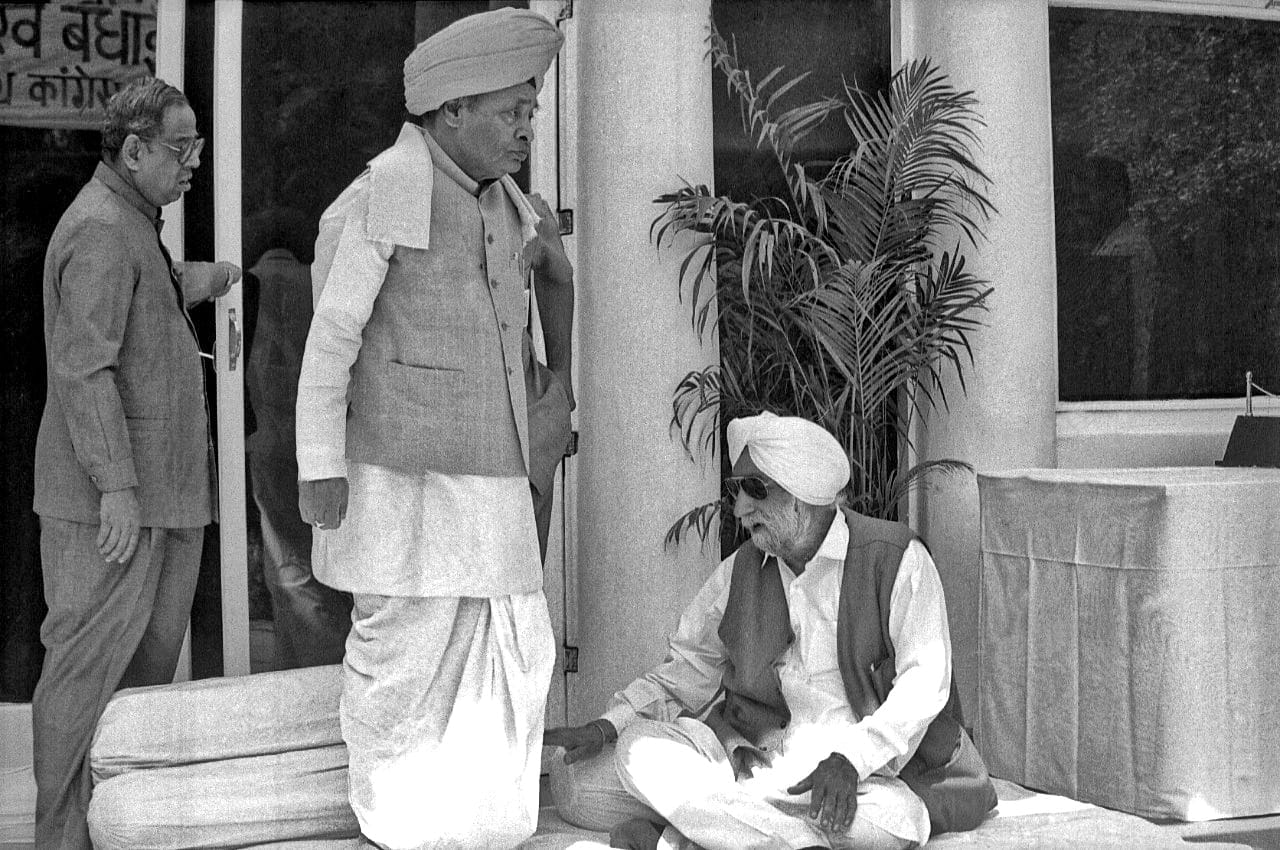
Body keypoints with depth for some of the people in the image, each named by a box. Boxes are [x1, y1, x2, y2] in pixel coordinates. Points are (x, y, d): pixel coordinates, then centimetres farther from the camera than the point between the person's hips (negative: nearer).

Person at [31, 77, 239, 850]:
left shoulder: (135, 226, 18)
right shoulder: (101, 230, -13)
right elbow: (84, 366, -21)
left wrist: (201, 281, 45)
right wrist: (116, 486, -24)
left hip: (161, 493, 10)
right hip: (109, 495, -10)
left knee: (152, 656, 13)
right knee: (90, 662, -6)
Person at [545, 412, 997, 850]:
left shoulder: (897, 559, -5)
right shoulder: (739, 572, 9)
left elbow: (924, 682, -14)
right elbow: (685, 671, 14)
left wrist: (851, 759, -27)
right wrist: (607, 726, -2)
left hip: (867, 768, -3)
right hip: (754, 749, 3)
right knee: (639, 749, -19)